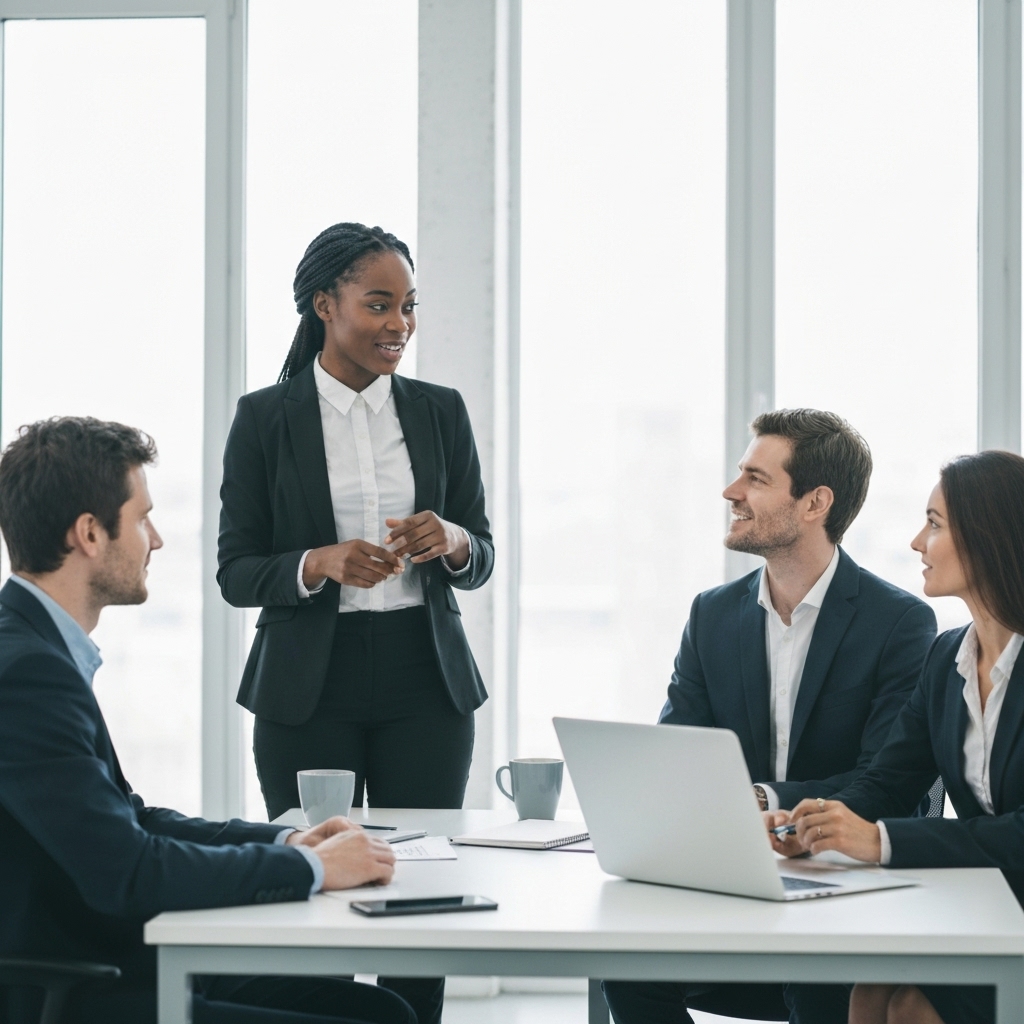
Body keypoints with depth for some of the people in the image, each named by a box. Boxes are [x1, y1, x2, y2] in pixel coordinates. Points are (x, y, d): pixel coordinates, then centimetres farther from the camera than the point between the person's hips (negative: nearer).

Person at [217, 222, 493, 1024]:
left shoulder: (441, 411, 7)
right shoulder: (265, 418, 0)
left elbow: (481, 560, 10)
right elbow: (235, 573, -1)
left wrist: (450, 541, -13)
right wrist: (320, 565, -19)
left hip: (425, 683, 2)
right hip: (309, 688, -2)